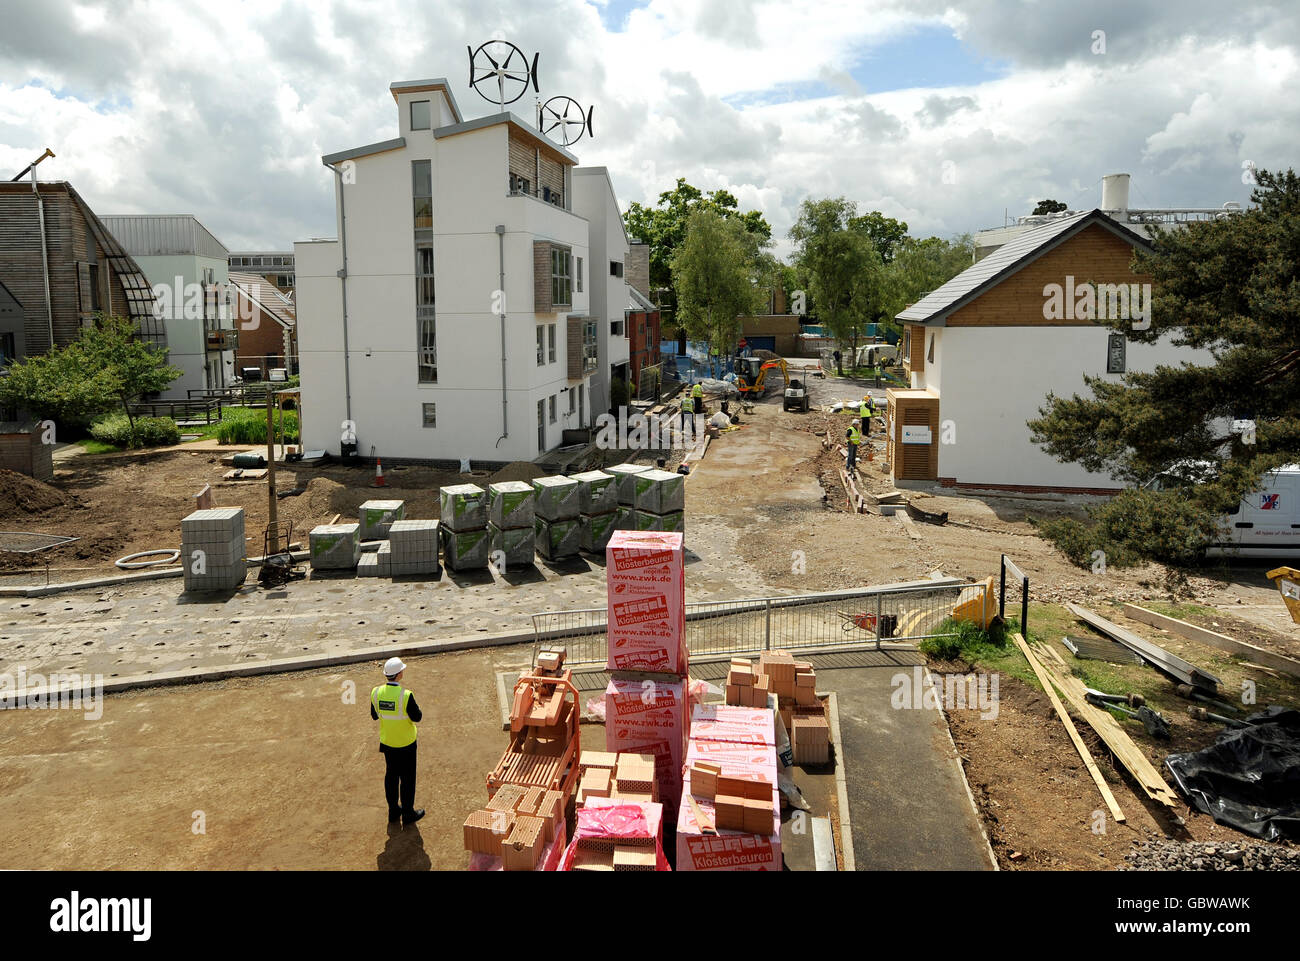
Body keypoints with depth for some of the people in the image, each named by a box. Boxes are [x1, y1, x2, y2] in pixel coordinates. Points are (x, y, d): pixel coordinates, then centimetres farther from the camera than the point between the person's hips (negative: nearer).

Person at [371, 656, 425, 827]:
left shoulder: (376, 693, -11)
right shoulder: (405, 695, -27)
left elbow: (374, 716, 2)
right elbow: (417, 717, -17)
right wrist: (417, 708, 1)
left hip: (387, 742, 5)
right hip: (406, 743, -5)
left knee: (391, 776, 20)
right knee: (407, 778, 10)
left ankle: (393, 810, 33)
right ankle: (408, 814, 22)